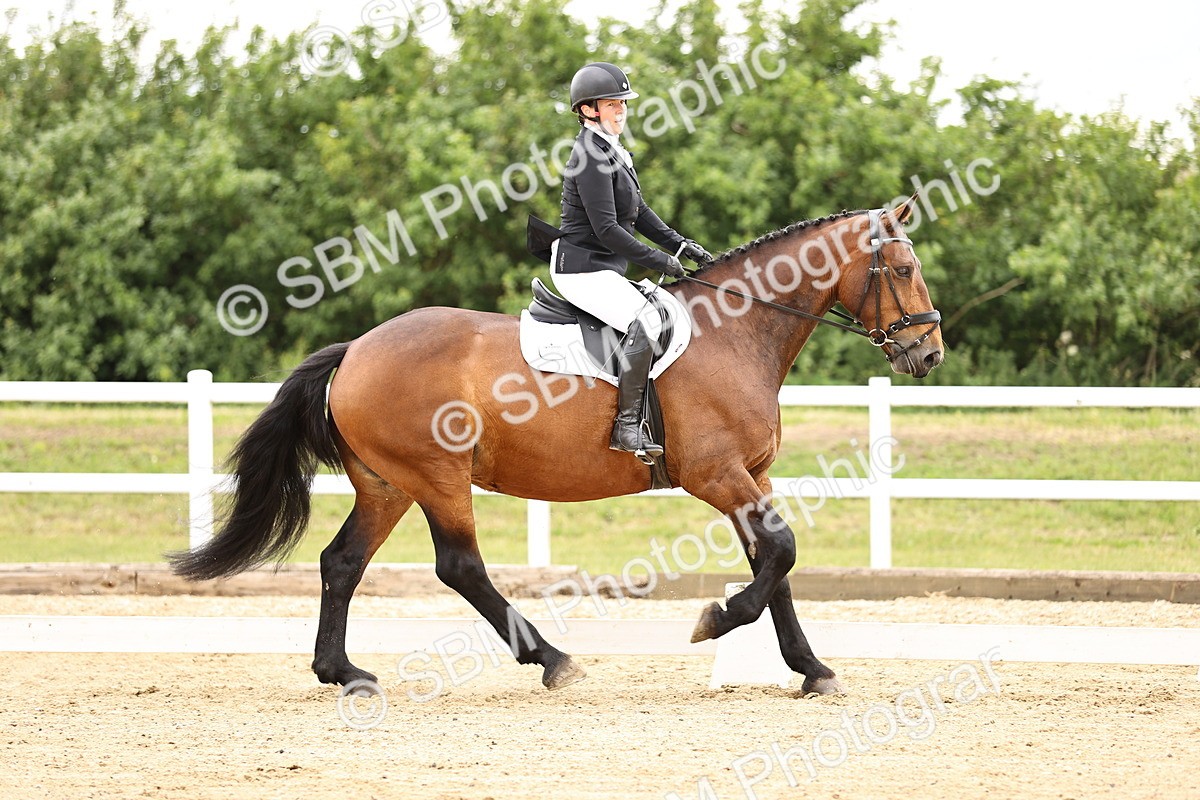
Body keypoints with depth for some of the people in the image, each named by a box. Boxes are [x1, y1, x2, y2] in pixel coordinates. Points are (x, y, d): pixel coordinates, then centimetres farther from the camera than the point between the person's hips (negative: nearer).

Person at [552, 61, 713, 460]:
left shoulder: (612, 152, 14)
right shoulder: (591, 157, -17)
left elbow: (637, 212, 22)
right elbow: (606, 229, -22)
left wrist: (680, 245, 12)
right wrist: (660, 261, -18)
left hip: (603, 269, 11)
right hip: (583, 269, -11)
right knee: (645, 320, -26)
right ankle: (627, 426, -26)